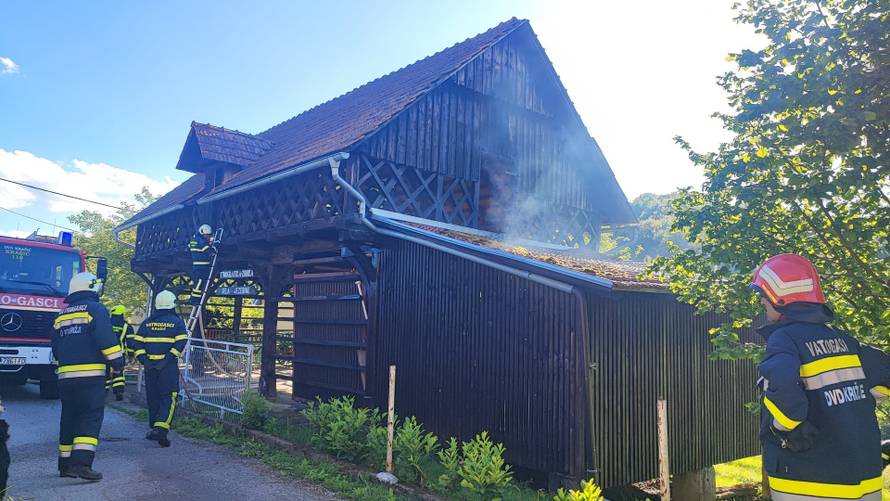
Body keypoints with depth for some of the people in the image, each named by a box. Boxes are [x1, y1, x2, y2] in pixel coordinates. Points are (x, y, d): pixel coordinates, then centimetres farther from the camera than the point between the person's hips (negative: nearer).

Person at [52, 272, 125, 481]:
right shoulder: (95, 309, -4)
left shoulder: (61, 315, 17)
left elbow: (56, 348, 22)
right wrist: (117, 361, -10)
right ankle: (81, 462, -18)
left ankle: (65, 464, 22)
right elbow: (106, 339, -16)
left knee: (69, 418, 15)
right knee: (91, 418, -6)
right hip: (90, 376, -7)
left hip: (65, 376, 7)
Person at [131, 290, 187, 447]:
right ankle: (160, 429, -18)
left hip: (149, 365, 4)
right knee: (168, 397, -2)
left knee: (153, 397, 14)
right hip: (168, 366, -4)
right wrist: (168, 358, -14)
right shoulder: (176, 322, -1)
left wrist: (143, 359, 0)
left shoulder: (147, 322, 12)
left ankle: (156, 430, 22)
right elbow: (180, 343, -13)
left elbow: (137, 342, 5)